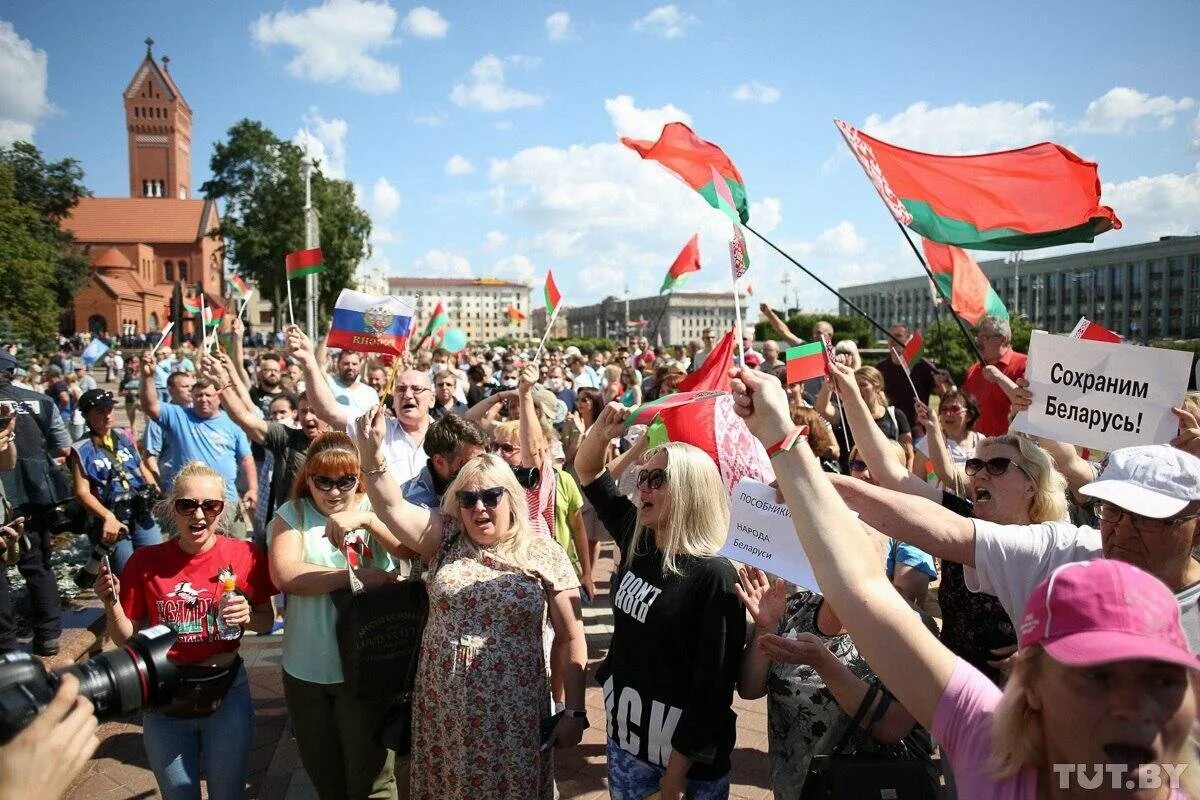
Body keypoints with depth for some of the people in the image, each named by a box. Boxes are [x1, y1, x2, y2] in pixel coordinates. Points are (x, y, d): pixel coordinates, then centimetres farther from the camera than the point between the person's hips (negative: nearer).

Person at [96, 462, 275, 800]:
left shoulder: (246, 554, -11)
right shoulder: (145, 561, -9)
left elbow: (267, 622, 2)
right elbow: (126, 638, 0)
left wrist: (248, 615, -19)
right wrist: (111, 601, -18)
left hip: (227, 695, 0)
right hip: (164, 701, 1)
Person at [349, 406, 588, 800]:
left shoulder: (544, 554, -6)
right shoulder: (446, 540, 2)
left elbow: (572, 639, -3)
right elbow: (392, 507, -13)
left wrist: (574, 711, -5)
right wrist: (373, 454, -28)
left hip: (513, 716, -2)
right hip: (443, 712, 3)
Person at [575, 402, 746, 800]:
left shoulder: (715, 576, -21)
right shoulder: (636, 543, -2)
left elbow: (714, 685, -21)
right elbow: (589, 472, 8)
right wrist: (602, 431, -12)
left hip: (683, 756, -6)